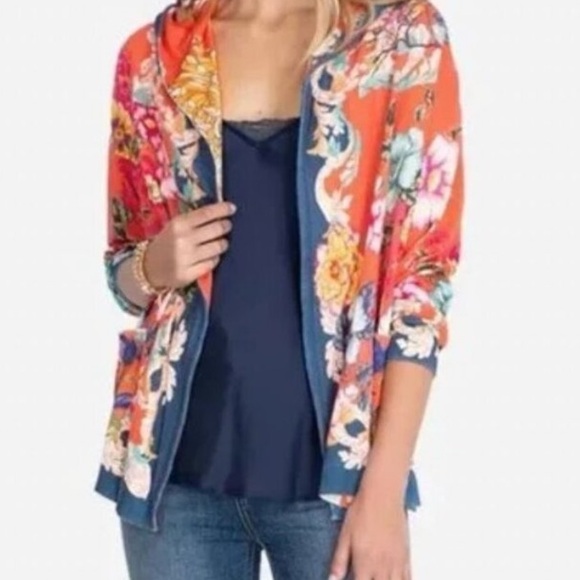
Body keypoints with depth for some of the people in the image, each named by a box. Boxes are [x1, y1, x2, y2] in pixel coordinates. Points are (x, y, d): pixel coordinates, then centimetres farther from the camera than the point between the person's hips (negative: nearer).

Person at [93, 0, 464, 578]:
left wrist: (384, 489, -10)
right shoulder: (153, 52, 5)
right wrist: (154, 266, -9)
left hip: (331, 466, -2)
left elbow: (424, 278, -5)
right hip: (177, 464, 3)